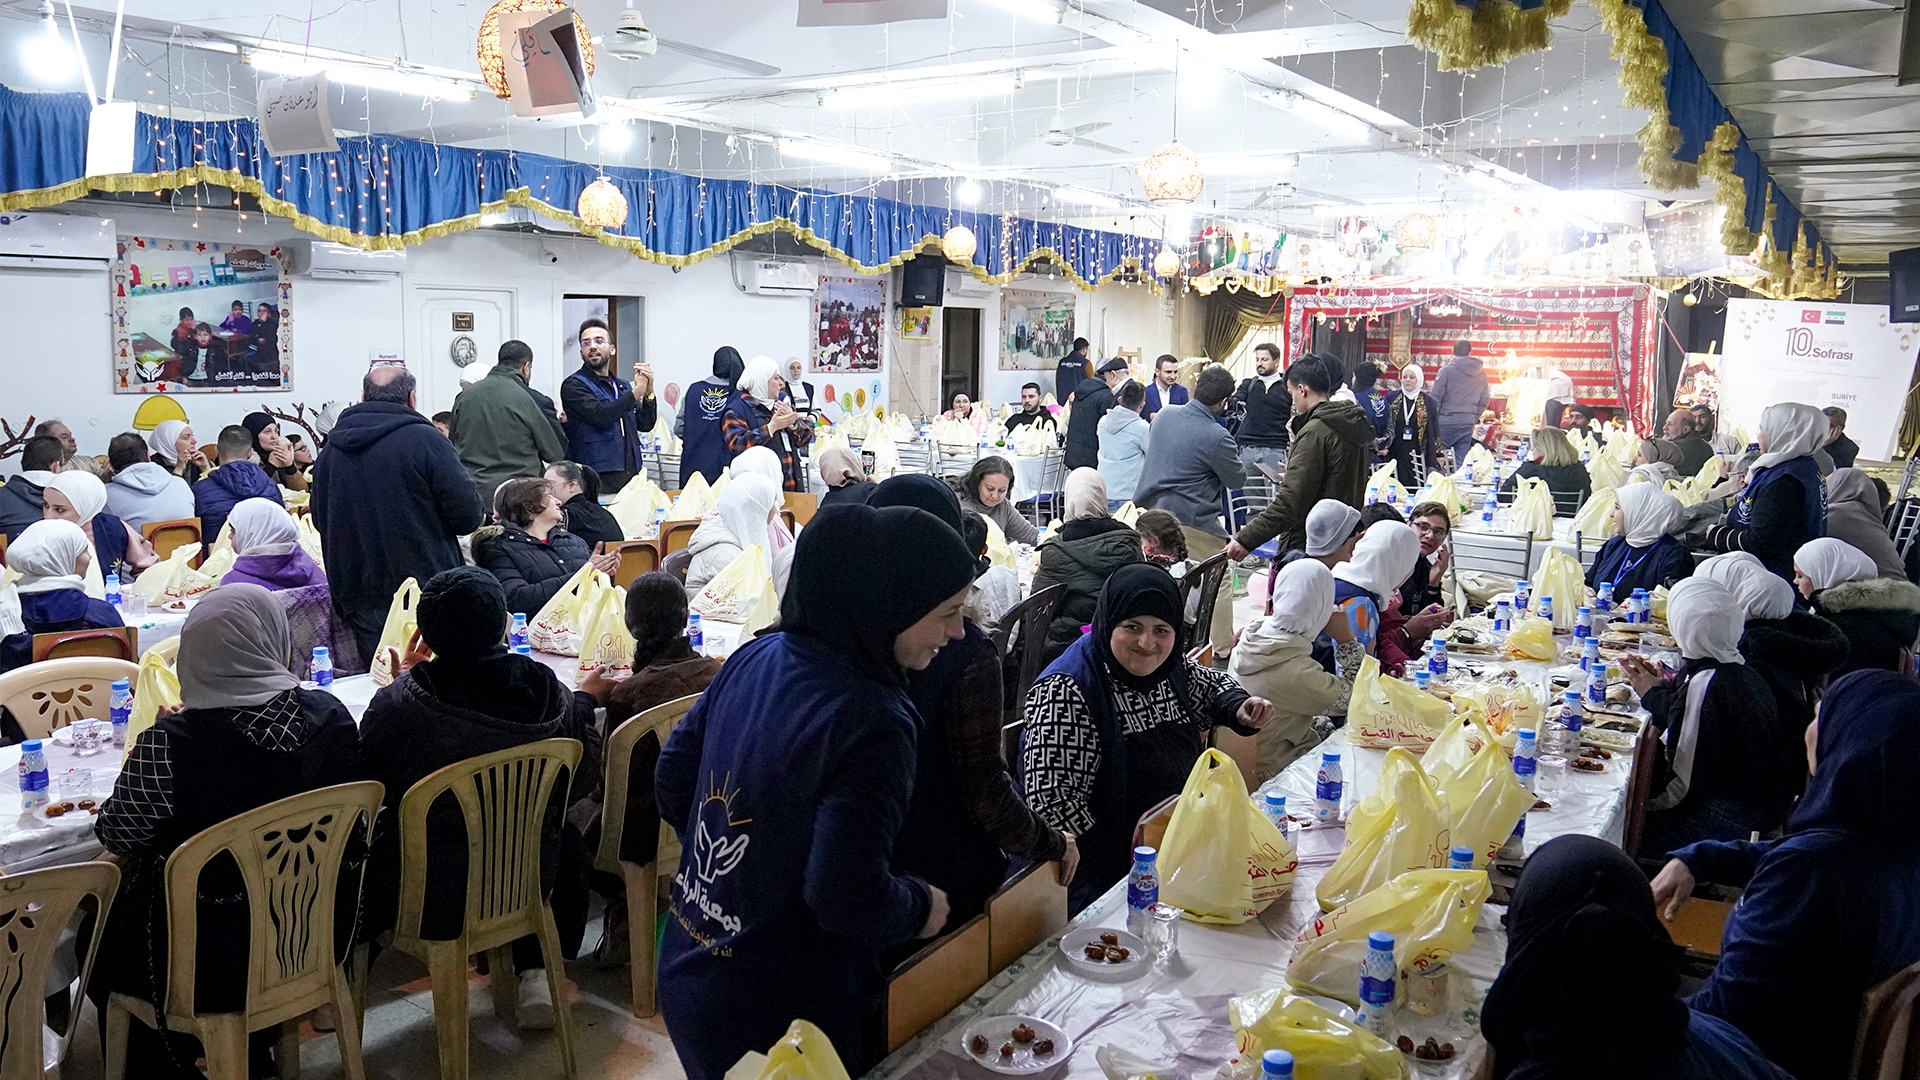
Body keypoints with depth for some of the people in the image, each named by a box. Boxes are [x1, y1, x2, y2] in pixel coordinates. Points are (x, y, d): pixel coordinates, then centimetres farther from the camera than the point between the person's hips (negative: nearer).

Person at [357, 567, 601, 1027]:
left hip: (423, 898, -1)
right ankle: (534, 972, 26)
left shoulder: (394, 704, -22)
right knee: (566, 841, 32)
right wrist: (584, 701, 17)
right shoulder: (548, 695, -15)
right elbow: (583, 779, 1)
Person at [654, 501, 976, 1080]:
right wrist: (922, 907, -10)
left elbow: (673, 776, 5)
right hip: (774, 1019, -7)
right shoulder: (872, 724, -27)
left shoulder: (755, 657, -5)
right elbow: (848, 898, -29)